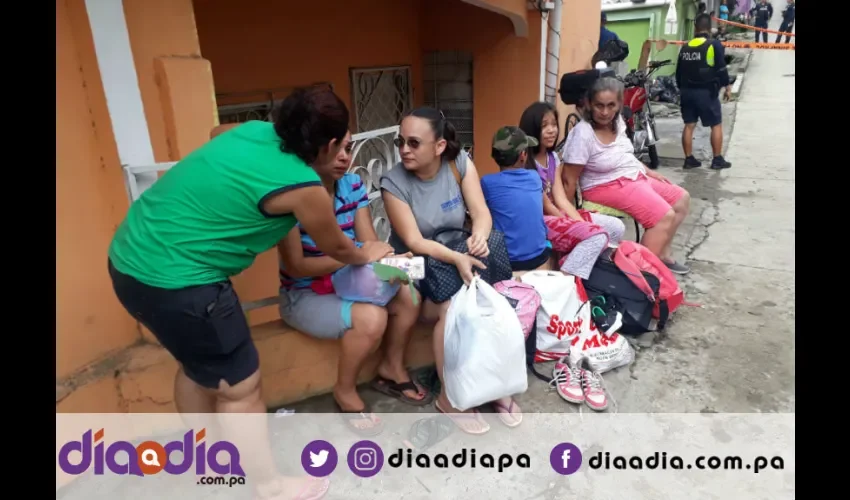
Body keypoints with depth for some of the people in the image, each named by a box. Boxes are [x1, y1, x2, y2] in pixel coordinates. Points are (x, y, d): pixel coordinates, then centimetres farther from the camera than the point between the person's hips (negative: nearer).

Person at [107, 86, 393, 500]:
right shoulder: (304, 188, -17)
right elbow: (335, 248, 3)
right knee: (240, 387, 7)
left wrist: (329, 170, 31)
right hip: (174, 280, -9)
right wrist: (366, 255, 23)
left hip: (133, 257, 9)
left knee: (198, 362, 27)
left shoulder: (256, 131, 4)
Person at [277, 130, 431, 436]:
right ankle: (345, 393, -2)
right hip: (304, 296, -6)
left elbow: (370, 244, -6)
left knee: (409, 294, -14)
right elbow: (295, 266, -24)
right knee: (371, 317, -30)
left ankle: (391, 369, 11)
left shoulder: (353, 184, -4)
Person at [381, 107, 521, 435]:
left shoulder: (460, 163, -5)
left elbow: (481, 213, -11)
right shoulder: (393, 183, -15)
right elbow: (413, 242, -20)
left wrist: (479, 236, -34)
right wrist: (455, 257, -35)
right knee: (453, 308, -29)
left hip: (460, 257, 3)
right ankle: (449, 397, -9)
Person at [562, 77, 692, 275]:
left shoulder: (617, 121, -2)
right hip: (608, 186, -9)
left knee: (682, 199, 14)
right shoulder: (583, 134, -26)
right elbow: (569, 180, -24)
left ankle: (662, 254, 23)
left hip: (635, 177, 9)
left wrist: (649, 172, 14)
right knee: (665, 216, -19)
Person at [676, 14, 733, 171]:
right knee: (716, 125, 5)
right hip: (706, 92, -5)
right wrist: (727, 87, 2)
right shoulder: (714, 45, -7)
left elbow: (679, 72, 12)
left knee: (689, 125, 8)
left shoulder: (685, 47, 8)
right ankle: (717, 160, 8)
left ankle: (689, 159, 10)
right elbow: (721, 69, -9)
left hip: (687, 91, 5)